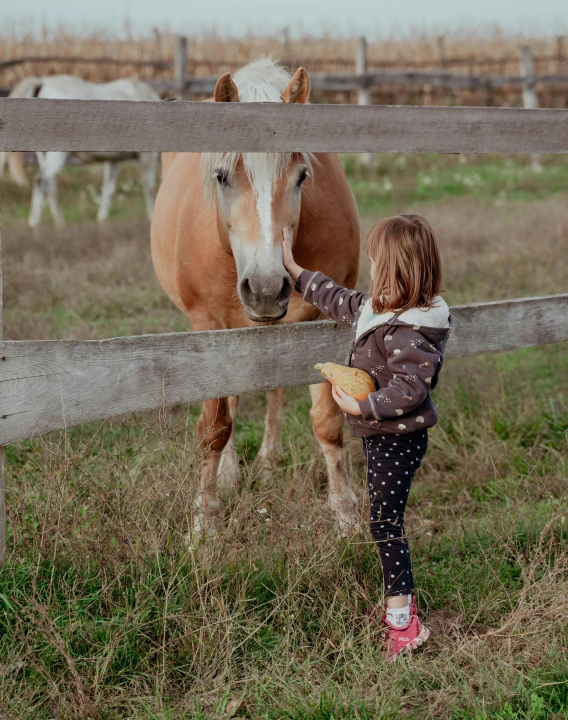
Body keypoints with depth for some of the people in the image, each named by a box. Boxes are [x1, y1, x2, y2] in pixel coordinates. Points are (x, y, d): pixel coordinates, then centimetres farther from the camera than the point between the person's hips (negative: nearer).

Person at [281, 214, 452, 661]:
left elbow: (410, 389, -32)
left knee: (386, 523, -4)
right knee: (386, 519, 18)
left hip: (398, 440, -10)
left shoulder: (406, 332, -27)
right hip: (382, 436, 10)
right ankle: (402, 602, 31)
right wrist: (294, 269, 29)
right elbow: (339, 301, 22)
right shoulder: (378, 309, 6)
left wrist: (361, 407, -28)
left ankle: (402, 624, 4)